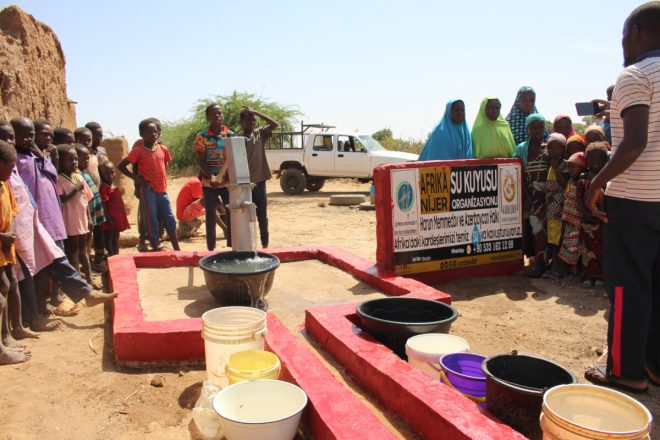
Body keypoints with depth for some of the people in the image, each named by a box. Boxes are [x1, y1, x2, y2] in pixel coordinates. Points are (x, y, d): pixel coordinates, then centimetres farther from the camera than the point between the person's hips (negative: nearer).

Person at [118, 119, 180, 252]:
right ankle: (156, 250, 11)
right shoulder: (138, 151, -7)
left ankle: (177, 250, 20)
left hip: (162, 190, 5)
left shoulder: (163, 149, 5)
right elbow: (121, 166, -4)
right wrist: (136, 178, -11)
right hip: (148, 190, -4)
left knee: (170, 221, 10)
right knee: (152, 222, 1)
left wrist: (162, 180, 10)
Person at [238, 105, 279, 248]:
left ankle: (265, 244, 20)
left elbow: (275, 124, -10)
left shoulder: (260, 134, 5)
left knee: (262, 216, 9)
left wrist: (256, 112, -12)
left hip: (259, 182, 2)